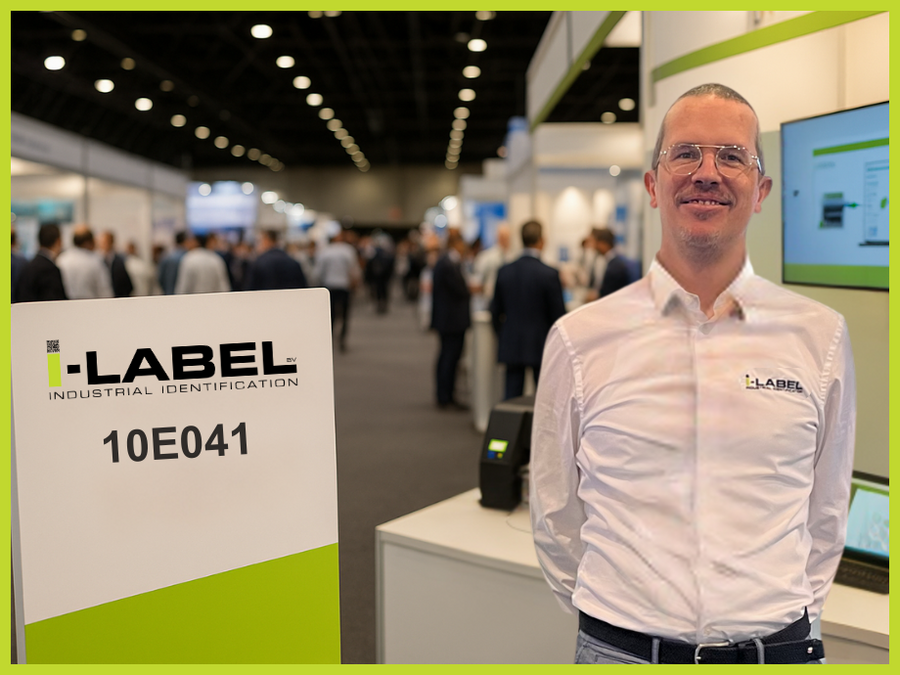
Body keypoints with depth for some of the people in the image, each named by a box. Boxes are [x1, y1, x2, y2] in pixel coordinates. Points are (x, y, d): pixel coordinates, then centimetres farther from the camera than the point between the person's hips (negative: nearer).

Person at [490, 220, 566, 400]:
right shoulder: (549, 274, -12)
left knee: (512, 398, 6)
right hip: (540, 345, -3)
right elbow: (558, 315, -8)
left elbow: (496, 311, 8)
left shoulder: (504, 271, 0)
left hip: (511, 346, 4)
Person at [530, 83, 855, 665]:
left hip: (777, 652, 1)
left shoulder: (821, 335, -1)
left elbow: (826, 512, 8)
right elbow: (556, 518, 3)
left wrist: (790, 617, 7)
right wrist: (610, 616, 5)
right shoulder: (579, 340, -5)